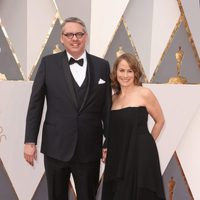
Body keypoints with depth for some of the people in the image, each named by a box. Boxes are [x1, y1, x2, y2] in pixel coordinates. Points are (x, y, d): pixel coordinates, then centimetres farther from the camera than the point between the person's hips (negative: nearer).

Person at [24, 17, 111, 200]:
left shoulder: (102, 66, 2)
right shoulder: (48, 63, 0)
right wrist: (30, 141, -4)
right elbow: (35, 104, 0)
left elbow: (107, 107, 4)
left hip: (89, 149, 1)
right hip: (56, 146, 0)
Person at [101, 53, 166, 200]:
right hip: (118, 156, 5)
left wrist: (146, 143, 6)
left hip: (140, 156, -5)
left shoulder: (144, 94, -8)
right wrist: (107, 149, 7)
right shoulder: (114, 97, 8)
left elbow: (160, 121, 1)